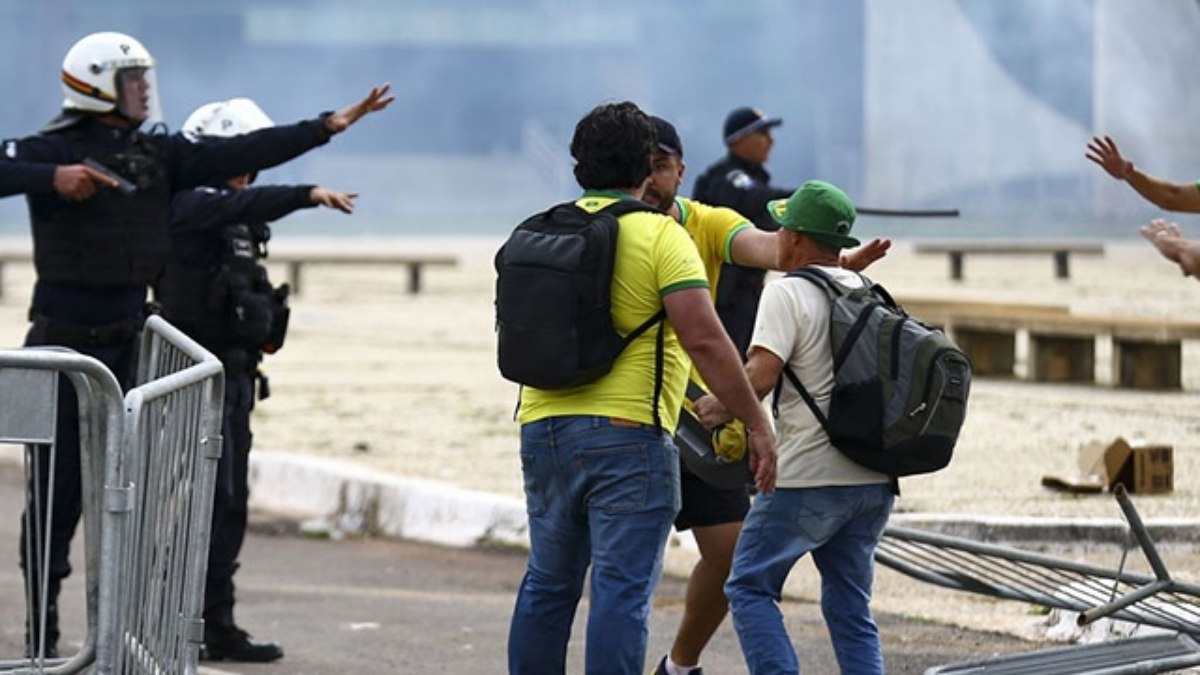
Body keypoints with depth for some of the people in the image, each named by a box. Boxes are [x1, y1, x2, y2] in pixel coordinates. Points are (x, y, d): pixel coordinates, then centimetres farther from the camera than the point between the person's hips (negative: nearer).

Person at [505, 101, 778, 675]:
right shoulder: (660, 235, -6)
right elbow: (703, 340, -14)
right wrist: (757, 423, -10)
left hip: (543, 428, 6)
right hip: (626, 433, -6)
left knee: (547, 584, 17)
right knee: (622, 591, -5)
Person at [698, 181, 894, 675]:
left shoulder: (788, 292, -8)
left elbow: (761, 374, -20)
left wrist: (719, 409, -2)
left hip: (809, 477, -7)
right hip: (874, 480, 7)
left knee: (750, 587, 5)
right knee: (850, 606, 13)